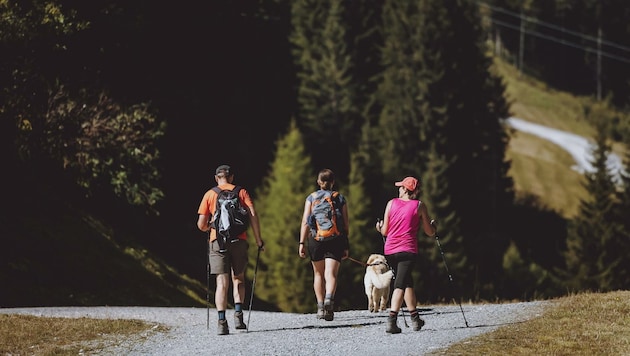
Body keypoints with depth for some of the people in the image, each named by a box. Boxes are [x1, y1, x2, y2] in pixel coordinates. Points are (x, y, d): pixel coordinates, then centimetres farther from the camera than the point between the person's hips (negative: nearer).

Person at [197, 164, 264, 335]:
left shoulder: (210, 194, 8)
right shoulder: (241, 192, 9)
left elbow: (201, 225, 4)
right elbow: (253, 216, -2)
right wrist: (259, 240, 3)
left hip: (217, 241, -1)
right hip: (239, 241, 1)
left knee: (222, 282, -3)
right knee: (238, 278, 18)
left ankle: (222, 322, -15)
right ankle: (238, 314, 3)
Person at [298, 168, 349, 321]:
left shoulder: (311, 198, 5)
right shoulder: (340, 199, 6)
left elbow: (305, 222, -2)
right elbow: (345, 224, 5)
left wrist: (302, 243, -2)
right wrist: (346, 246, 10)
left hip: (315, 239, 1)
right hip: (336, 240, -1)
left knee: (318, 274, 16)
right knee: (331, 274, -7)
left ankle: (320, 306, 17)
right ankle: (329, 298, -34)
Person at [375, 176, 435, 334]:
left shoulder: (391, 203, 4)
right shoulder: (419, 206, 1)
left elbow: (385, 231, 5)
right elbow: (430, 232, 6)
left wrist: (380, 227, 28)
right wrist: (432, 225, 29)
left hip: (390, 250, 3)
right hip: (408, 250, -3)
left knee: (407, 282, 19)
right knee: (400, 285, -9)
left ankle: (415, 319, 26)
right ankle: (391, 320, -24)